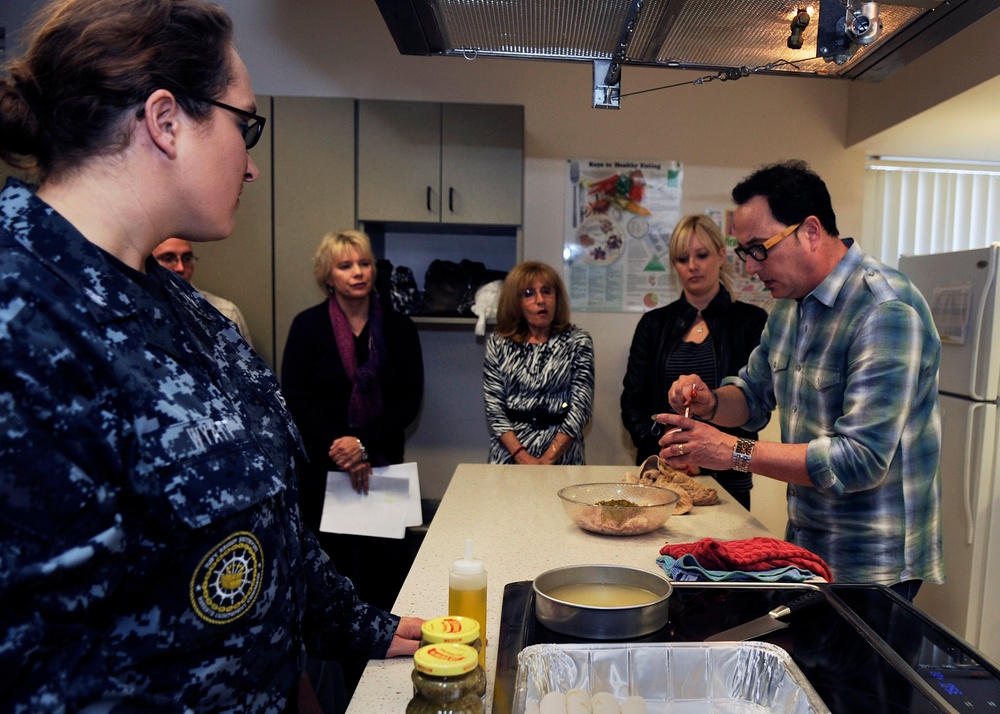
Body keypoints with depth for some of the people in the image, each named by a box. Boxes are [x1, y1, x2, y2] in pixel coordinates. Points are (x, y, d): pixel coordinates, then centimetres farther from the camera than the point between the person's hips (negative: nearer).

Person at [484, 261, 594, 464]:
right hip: (508, 453, 1)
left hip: (561, 453, 0)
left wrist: (547, 459, -13)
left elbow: (580, 406, -6)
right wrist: (522, 456, -11)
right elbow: (493, 405, 0)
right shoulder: (497, 343, 5)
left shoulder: (578, 341, 1)